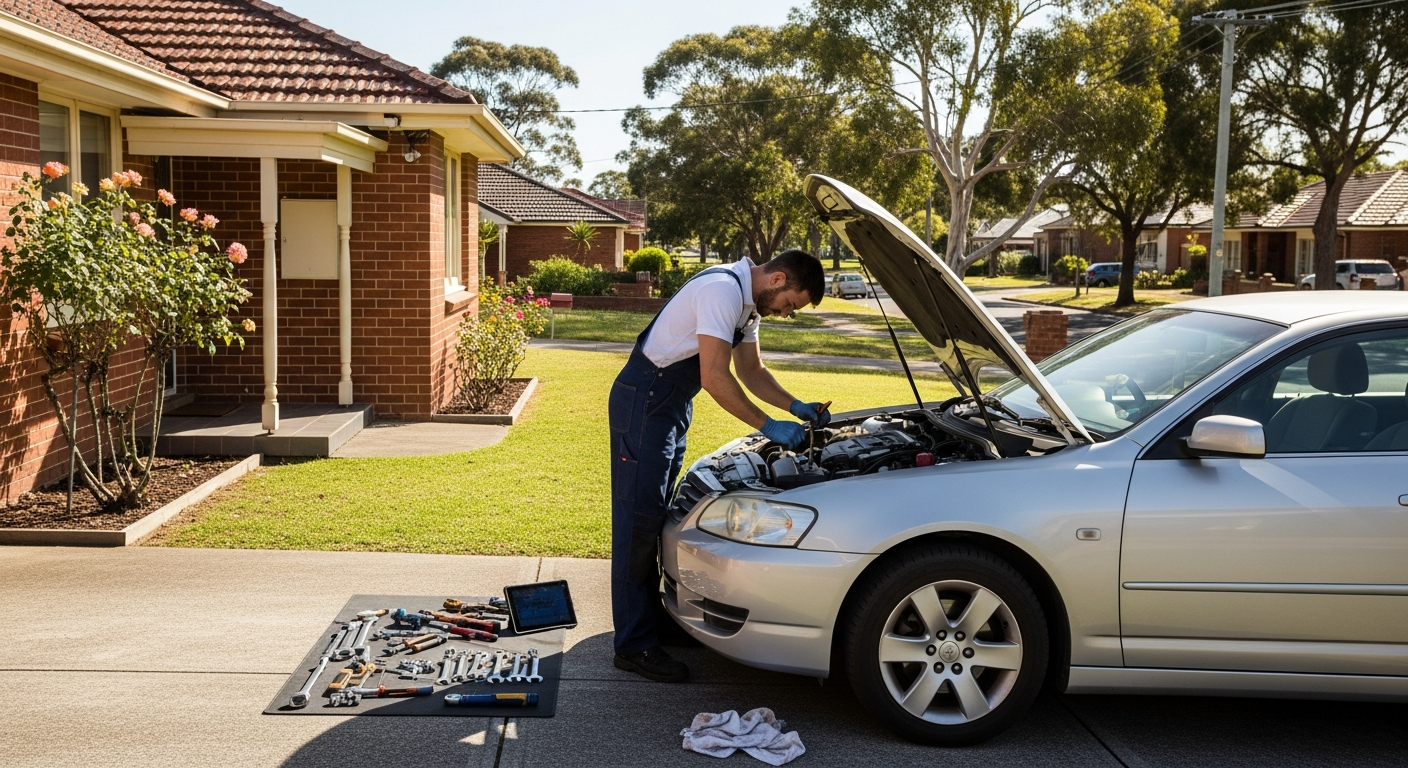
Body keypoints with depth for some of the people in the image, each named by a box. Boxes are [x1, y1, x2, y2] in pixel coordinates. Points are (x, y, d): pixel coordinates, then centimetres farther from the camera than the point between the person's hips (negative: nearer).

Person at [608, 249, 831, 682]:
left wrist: (795, 407, 6)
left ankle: (650, 615, 27)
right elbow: (714, 378, -28)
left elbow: (751, 370, 19)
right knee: (639, 517, -7)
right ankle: (634, 645, -3)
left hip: (673, 406, 11)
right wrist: (769, 427, -22)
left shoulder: (749, 301, 9)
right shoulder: (723, 290, -23)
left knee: (656, 514, 16)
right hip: (642, 403, -11)